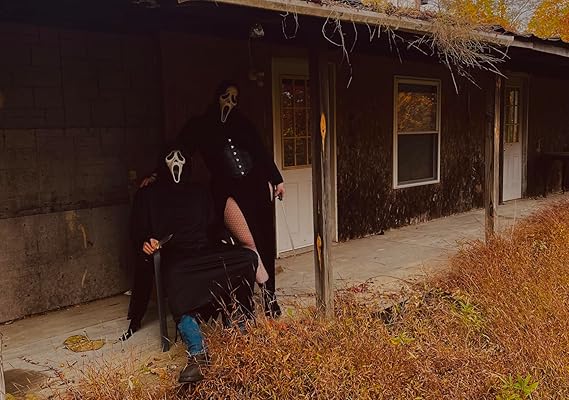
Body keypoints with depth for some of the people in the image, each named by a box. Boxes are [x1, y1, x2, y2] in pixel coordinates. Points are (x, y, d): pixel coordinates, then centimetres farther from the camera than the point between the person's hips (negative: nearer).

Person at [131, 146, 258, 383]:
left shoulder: (200, 192, 24)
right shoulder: (147, 196, 17)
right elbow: (138, 233, 15)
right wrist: (145, 244, -8)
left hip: (206, 252, 4)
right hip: (176, 259, -3)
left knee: (248, 257, -25)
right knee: (177, 284, -39)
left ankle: (238, 323, -17)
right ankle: (197, 354, -46)